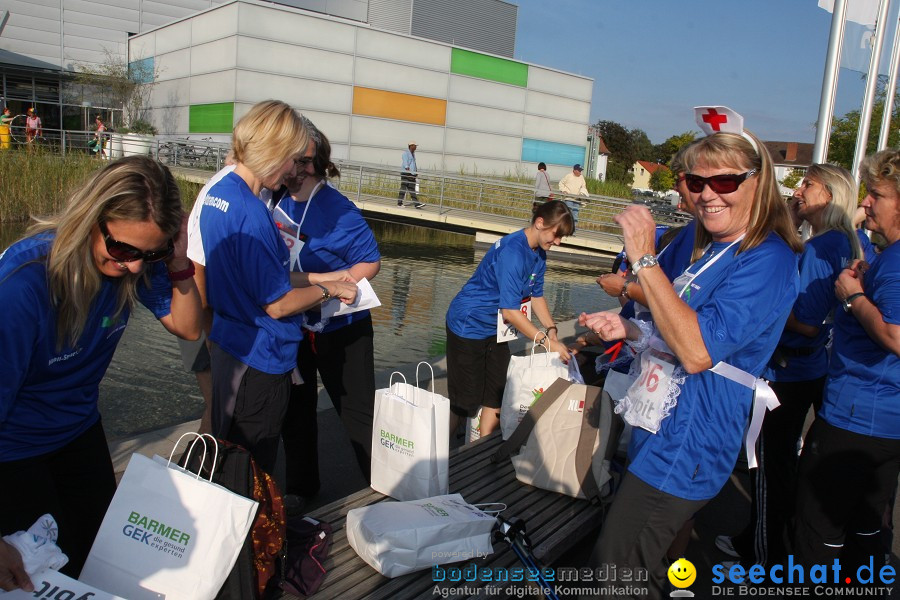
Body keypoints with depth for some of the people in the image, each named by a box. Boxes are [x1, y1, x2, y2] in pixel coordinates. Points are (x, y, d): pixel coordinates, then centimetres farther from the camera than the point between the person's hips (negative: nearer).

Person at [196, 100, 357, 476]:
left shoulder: (217, 193, 5)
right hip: (260, 359, -10)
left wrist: (276, 246, 18)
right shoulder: (251, 212, -24)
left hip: (226, 344, 10)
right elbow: (278, 304, -22)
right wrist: (330, 289, -8)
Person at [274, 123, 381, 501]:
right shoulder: (281, 200, -1)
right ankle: (301, 487, 38)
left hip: (340, 330, -7)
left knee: (357, 412, 6)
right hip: (294, 326, 7)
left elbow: (371, 263, -20)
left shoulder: (337, 210, -22)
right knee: (295, 409, 19)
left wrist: (320, 280, -27)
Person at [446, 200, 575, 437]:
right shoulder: (513, 252, -28)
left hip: (494, 329, 9)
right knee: (463, 401, -1)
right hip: (469, 326, -9)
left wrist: (552, 329, -7)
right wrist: (547, 341, -27)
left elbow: (536, 295, 9)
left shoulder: (538, 253, 1)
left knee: (496, 395, 11)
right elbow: (510, 311, -30)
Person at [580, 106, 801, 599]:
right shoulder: (710, 248, 11)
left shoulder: (767, 259, -18)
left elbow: (699, 351, -29)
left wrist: (645, 260, -28)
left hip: (685, 449, -10)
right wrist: (630, 331, 2)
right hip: (660, 432, 10)